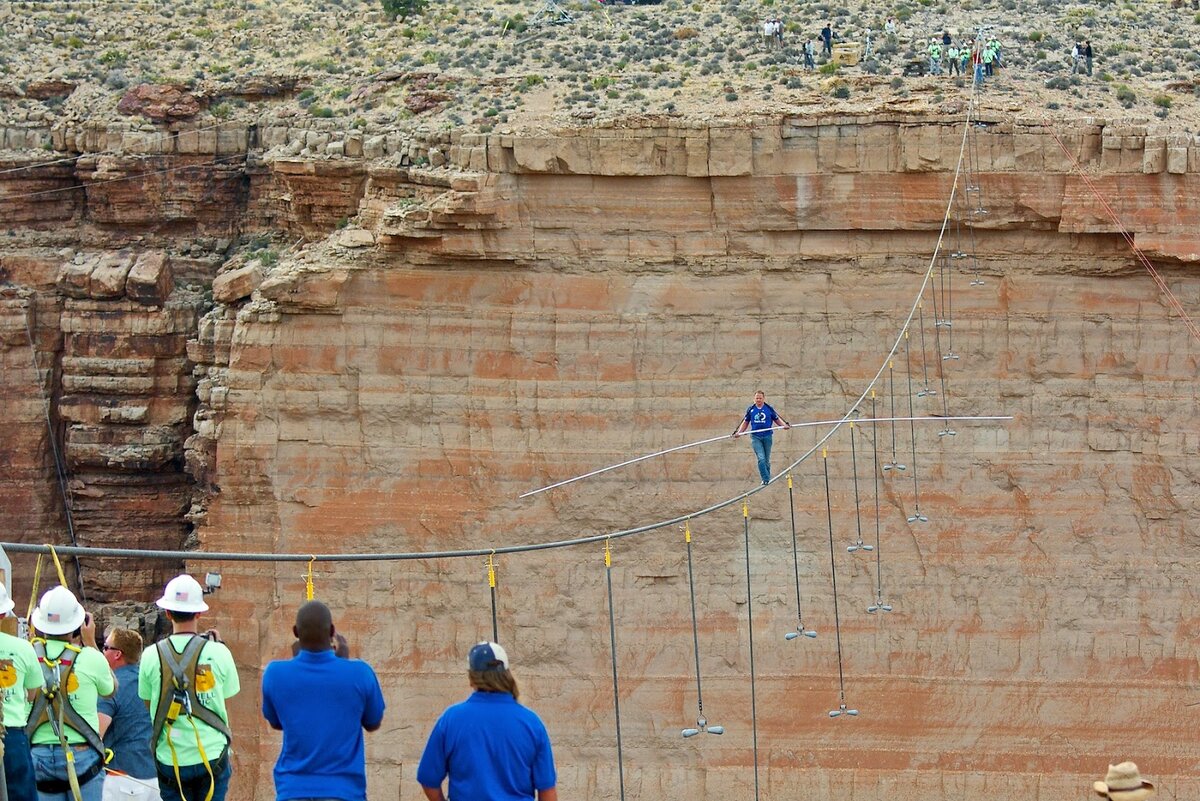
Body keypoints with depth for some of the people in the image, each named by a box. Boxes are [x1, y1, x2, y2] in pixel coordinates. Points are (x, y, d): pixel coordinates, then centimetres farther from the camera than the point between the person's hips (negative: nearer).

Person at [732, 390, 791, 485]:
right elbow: (745, 422, 14)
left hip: (767, 436, 0)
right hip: (756, 437, 0)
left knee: (767, 460, 8)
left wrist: (785, 425, -7)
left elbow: (777, 419, 11)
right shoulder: (751, 410, 6)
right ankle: (765, 479, -12)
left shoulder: (769, 409, 3)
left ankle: (768, 478, 21)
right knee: (761, 458, -14)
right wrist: (738, 432, 3)